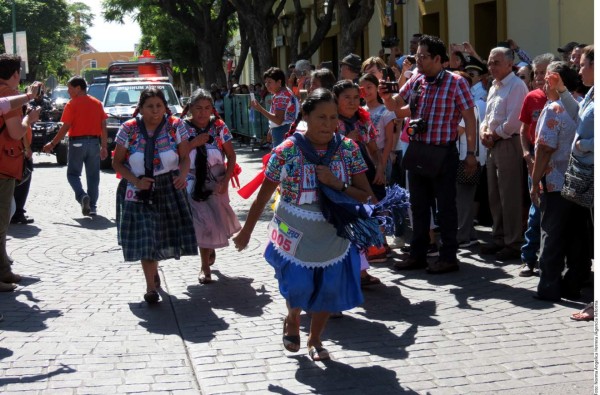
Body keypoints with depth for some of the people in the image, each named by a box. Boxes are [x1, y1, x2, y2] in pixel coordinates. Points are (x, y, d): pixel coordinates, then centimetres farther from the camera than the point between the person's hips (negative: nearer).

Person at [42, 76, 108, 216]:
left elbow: (65, 127, -10)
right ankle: (92, 206, 8)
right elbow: (103, 126, 6)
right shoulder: (97, 103, 7)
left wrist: (52, 144, -3)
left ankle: (82, 196, -18)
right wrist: (104, 146, 11)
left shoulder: (72, 104, -7)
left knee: (73, 174, 7)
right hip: (94, 142, 4)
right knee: (93, 176, 10)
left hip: (77, 142, -4)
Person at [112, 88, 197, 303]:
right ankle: (151, 287, 4)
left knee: (166, 234, 9)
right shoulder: (128, 129, -6)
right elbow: (117, 162, 0)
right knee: (145, 238, -6)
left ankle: (153, 268, 40)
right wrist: (136, 181, -16)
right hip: (141, 192, -1)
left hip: (170, 187, 2)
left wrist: (183, 176, -22)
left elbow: (185, 157, -1)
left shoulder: (176, 126, -4)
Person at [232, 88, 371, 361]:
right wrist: (246, 232, 4)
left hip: (334, 236, 2)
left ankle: (315, 340, 37)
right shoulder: (286, 151, -14)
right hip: (295, 236, -2)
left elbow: (364, 196, -5)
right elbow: (263, 197, -3)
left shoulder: (348, 149, -8)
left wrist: (337, 184, -23)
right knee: (298, 288, 3)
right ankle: (292, 321, 40)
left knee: (328, 291, 10)